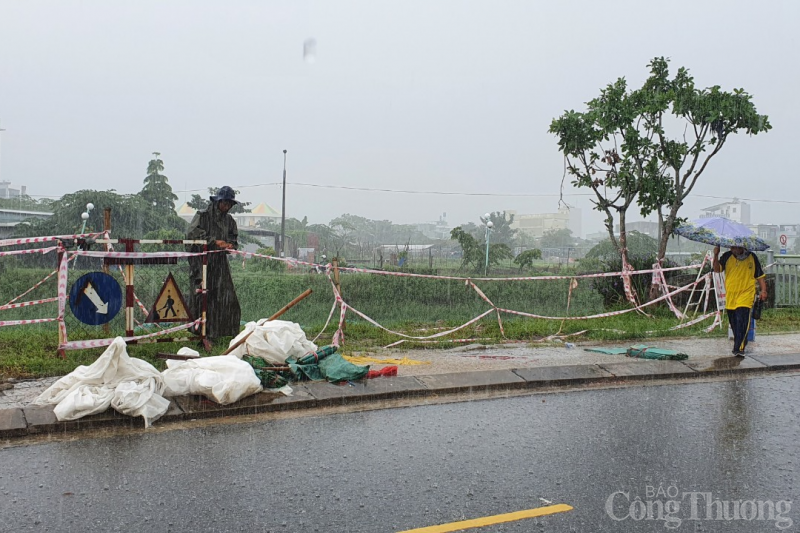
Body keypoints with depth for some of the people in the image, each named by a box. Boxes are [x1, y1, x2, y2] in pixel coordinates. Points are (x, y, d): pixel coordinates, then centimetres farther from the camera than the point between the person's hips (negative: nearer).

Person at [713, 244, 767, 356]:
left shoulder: (752, 257, 3)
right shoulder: (727, 257, 4)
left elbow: (760, 275, 8)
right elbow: (717, 269, -6)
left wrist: (763, 290, -2)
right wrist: (716, 256, -20)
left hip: (746, 296, -3)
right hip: (730, 298, 3)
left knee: (742, 323, -17)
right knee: (734, 325, 13)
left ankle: (739, 348, -20)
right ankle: (738, 346, 29)